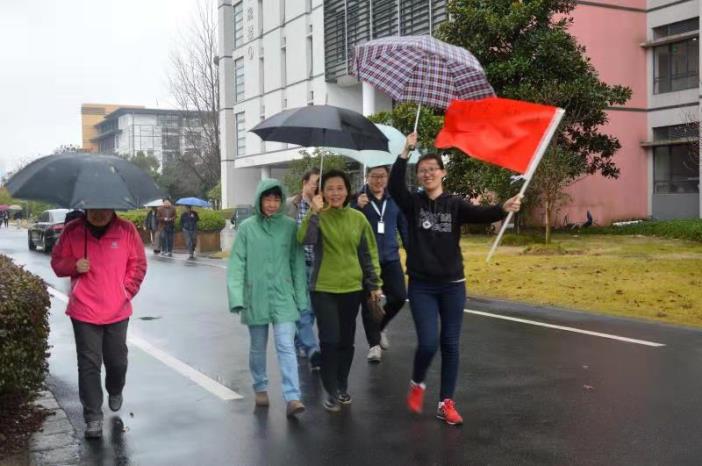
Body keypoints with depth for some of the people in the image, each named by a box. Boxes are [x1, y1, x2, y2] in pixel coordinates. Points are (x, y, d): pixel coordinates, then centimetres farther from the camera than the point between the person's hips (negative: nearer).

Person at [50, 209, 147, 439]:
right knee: (89, 364, 0)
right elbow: (57, 262, 6)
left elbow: (138, 263, 5)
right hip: (84, 312, -1)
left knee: (117, 361, 14)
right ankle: (93, 417, 9)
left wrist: (128, 290, -3)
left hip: (117, 311, 1)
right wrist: (73, 265, -15)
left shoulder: (127, 230, -3)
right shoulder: (72, 231, -3)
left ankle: (115, 393, 45)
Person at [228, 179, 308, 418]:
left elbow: (297, 263, 2)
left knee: (286, 346, -8)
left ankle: (292, 398, -10)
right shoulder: (247, 227, -4)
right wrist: (236, 296, -14)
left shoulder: (290, 226, -2)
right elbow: (237, 263, -5)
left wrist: (301, 297, 2)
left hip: (283, 296, 0)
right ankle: (260, 388, 33)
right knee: (258, 347, 14)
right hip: (255, 296, 1)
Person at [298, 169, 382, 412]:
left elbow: (369, 253, 8)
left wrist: (374, 284, 7)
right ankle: (331, 391, 8)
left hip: (352, 287, 3)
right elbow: (304, 239, -25)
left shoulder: (358, 218, 2)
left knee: (346, 340, 12)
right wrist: (315, 211, -28)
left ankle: (342, 386, 30)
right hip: (323, 288, -3)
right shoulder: (318, 216, -5)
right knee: (330, 340, -6)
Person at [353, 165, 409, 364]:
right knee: (368, 302, 2)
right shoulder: (358, 199, -5)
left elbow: (404, 226, 12)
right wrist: (358, 208, -28)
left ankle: (379, 327, 28)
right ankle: (374, 344, 14)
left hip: (390, 258, 3)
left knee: (398, 297, 0)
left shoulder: (394, 199, 5)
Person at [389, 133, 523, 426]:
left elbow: (481, 214, -19)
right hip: (421, 286, -1)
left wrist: (504, 209, -40)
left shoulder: (455, 205, 0)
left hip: (452, 285, 1)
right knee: (428, 343, -9)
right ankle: (417, 385, 21)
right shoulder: (412, 203, 0)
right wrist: (405, 151, -28)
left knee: (450, 345, 5)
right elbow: (394, 186, -19)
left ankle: (446, 403, 16)